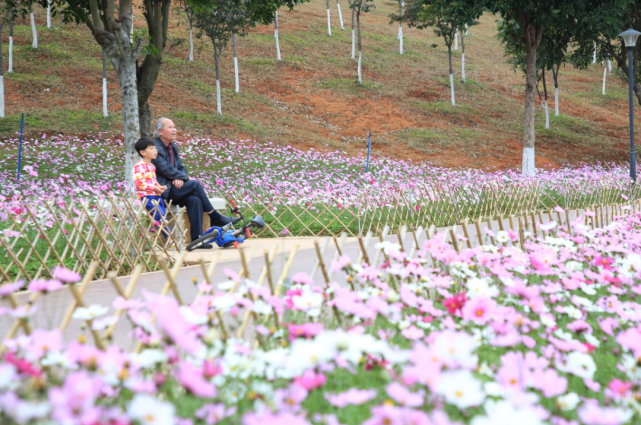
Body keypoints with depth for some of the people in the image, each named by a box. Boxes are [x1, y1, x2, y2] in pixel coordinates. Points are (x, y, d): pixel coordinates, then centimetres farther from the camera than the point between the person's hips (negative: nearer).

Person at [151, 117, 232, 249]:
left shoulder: (173, 147, 17)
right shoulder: (155, 147, -12)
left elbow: (181, 167, 17)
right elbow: (165, 169, -18)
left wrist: (180, 178, -8)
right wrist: (186, 178, -11)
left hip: (175, 187, 8)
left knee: (194, 199, -22)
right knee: (195, 184, -22)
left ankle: (197, 238, -23)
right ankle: (215, 217, -8)